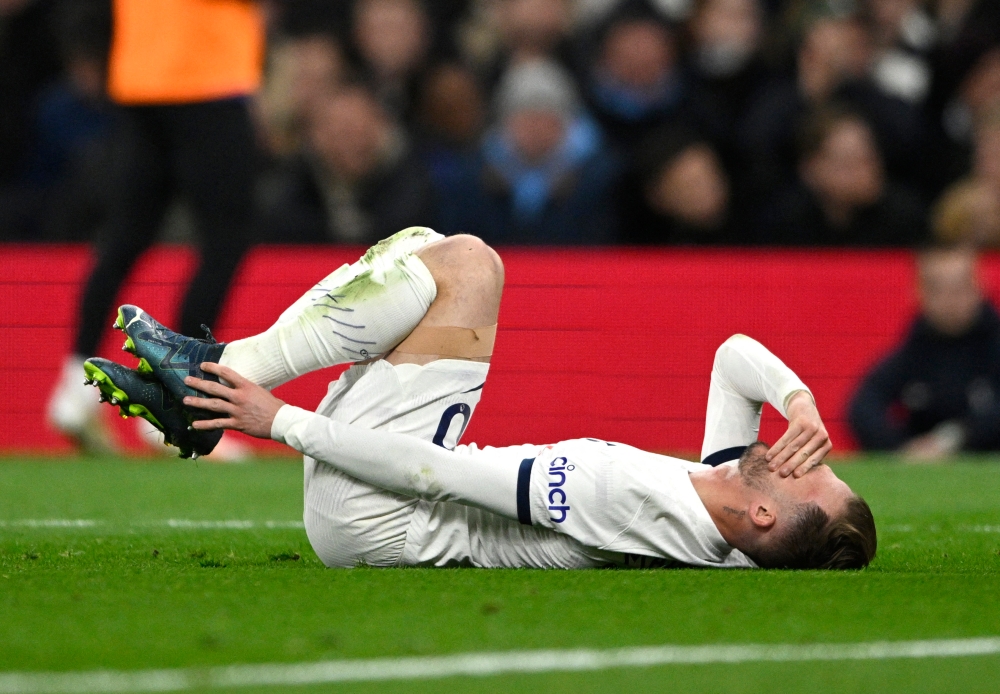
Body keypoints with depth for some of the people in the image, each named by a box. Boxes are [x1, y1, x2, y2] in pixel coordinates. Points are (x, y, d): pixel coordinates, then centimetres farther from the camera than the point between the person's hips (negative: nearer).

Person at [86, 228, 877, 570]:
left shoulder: (633, 501, -36)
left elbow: (441, 472, -31)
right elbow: (736, 355, 4)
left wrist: (284, 422, -25)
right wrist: (802, 402, -18)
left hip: (365, 516, -8)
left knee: (464, 260, -14)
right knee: (431, 252, 11)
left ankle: (215, 376, -2)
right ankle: (216, 373, 14)